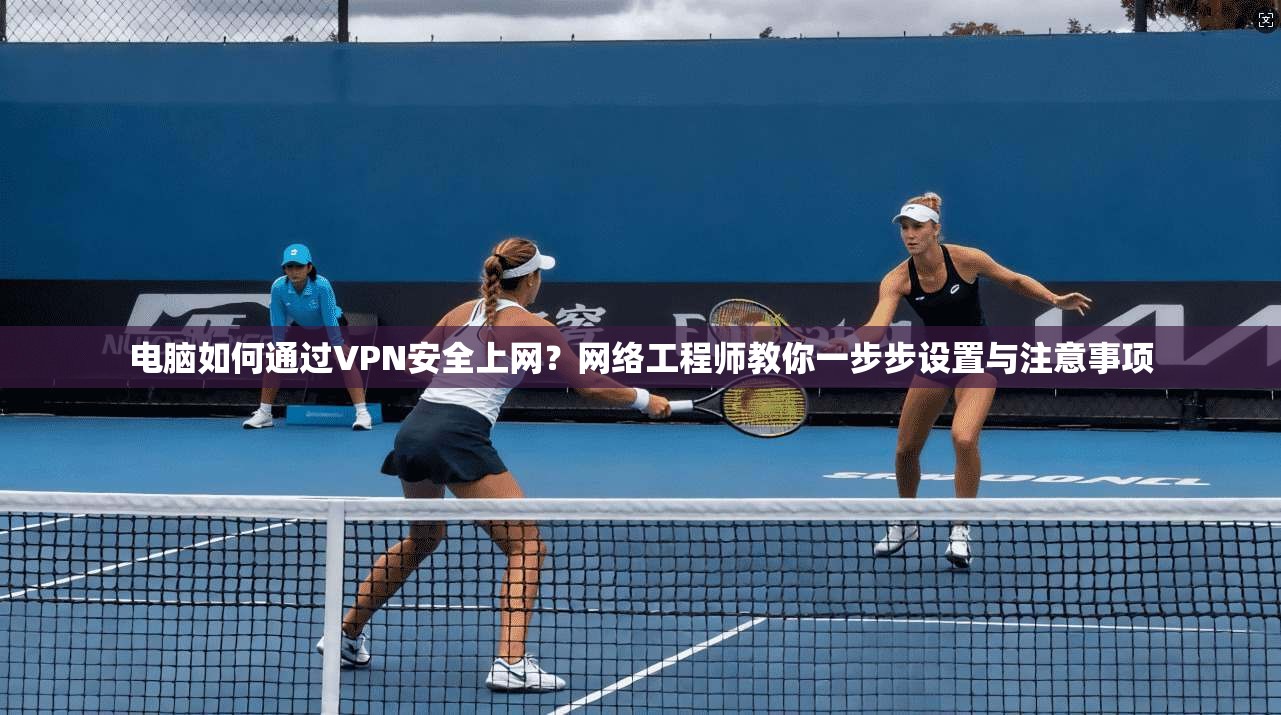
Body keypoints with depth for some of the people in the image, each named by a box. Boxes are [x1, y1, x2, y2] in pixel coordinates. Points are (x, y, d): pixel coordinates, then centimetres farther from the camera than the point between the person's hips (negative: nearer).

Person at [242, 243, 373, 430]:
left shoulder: (322, 285, -37)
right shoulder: (278, 287, -28)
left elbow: (330, 320, -31)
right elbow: (278, 324, -17)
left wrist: (337, 350, -28)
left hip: (332, 324, -4)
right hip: (300, 326, 4)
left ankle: (362, 413, -28)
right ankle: (264, 413, 9)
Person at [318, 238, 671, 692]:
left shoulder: (463, 312, 19)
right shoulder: (533, 327, 3)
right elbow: (589, 386, 1)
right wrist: (645, 400, 14)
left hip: (412, 432, 7)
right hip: (459, 437, -7)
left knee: (423, 539, 31)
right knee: (527, 547, -2)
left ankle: (347, 636, 37)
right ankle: (511, 664, -17)